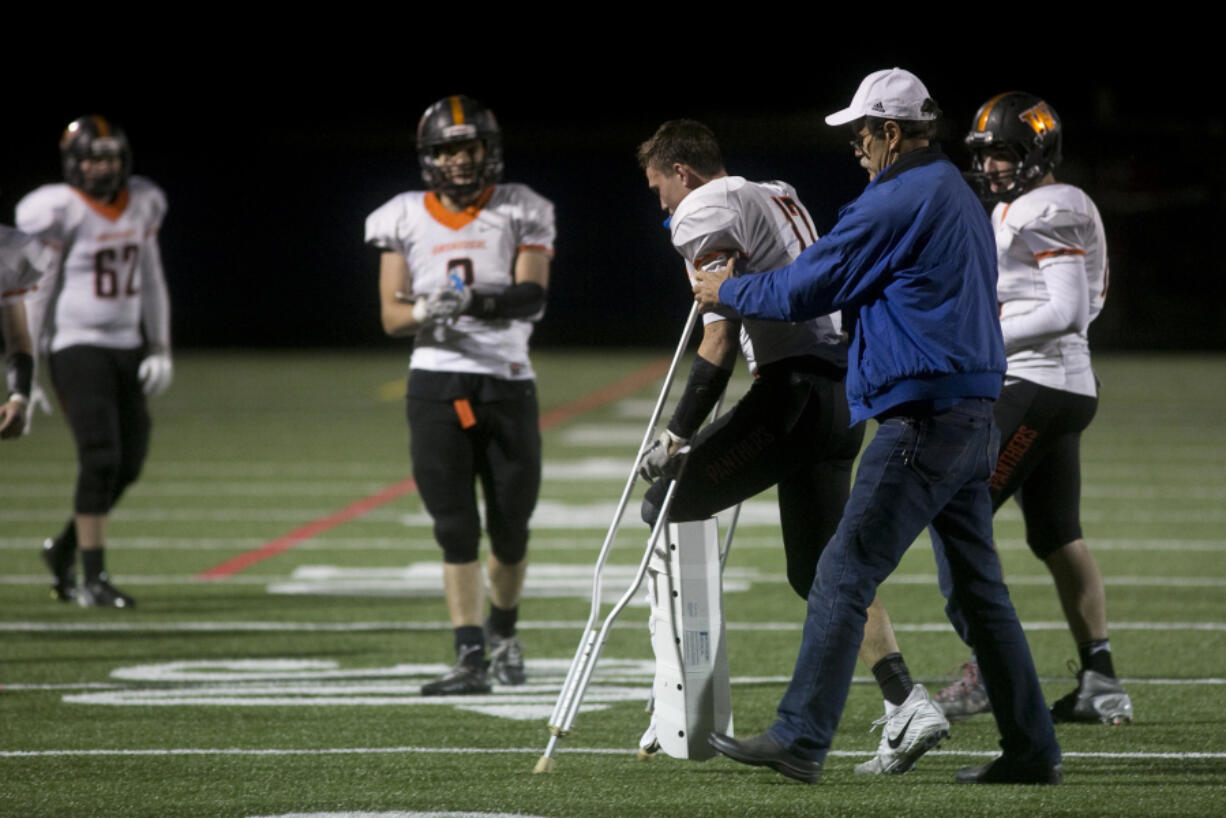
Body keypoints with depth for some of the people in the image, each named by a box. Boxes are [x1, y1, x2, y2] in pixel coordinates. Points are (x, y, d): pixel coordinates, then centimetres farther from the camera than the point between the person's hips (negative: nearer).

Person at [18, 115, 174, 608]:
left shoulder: (142, 204, 7)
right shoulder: (60, 211, -12)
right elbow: (37, 292, -8)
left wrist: (160, 348, 11)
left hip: (126, 346, 7)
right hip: (77, 346, -7)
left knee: (129, 463, 5)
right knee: (101, 459, -14)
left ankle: (64, 549, 25)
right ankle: (93, 578, -8)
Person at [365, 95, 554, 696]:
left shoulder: (519, 213, 3)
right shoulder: (405, 220, 7)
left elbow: (532, 297, -10)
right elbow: (391, 316, 4)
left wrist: (479, 301, -29)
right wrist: (426, 312, -18)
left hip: (506, 380, 0)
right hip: (437, 382, 0)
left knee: (509, 527, 5)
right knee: (455, 529, -5)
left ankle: (503, 629, 31)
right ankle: (470, 658, -5)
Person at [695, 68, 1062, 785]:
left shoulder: (897, 201, -12)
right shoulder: (962, 198, 19)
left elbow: (804, 291, -9)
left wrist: (727, 290, 8)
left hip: (923, 422, -10)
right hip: (974, 422, 10)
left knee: (845, 575, -9)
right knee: (977, 590, 12)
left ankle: (801, 739, -12)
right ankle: (1032, 750, 12)